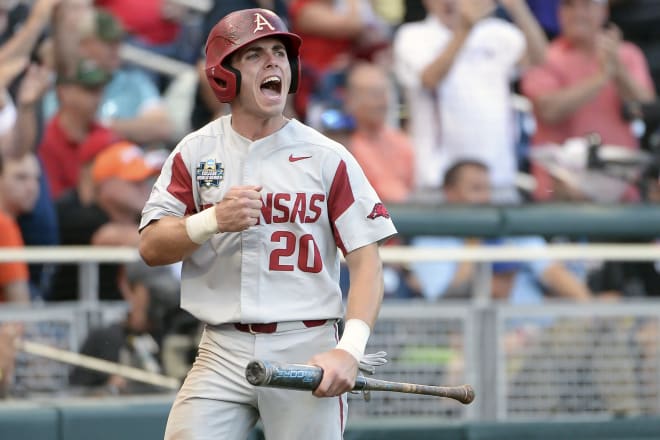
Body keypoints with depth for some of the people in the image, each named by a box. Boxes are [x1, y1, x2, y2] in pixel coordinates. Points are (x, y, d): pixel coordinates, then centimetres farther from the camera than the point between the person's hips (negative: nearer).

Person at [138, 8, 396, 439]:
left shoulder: (328, 158, 1)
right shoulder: (195, 153, 7)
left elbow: (366, 260, -3)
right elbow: (151, 248, 2)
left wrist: (349, 350, -17)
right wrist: (214, 220, -17)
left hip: (307, 351, -1)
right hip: (224, 351, 1)